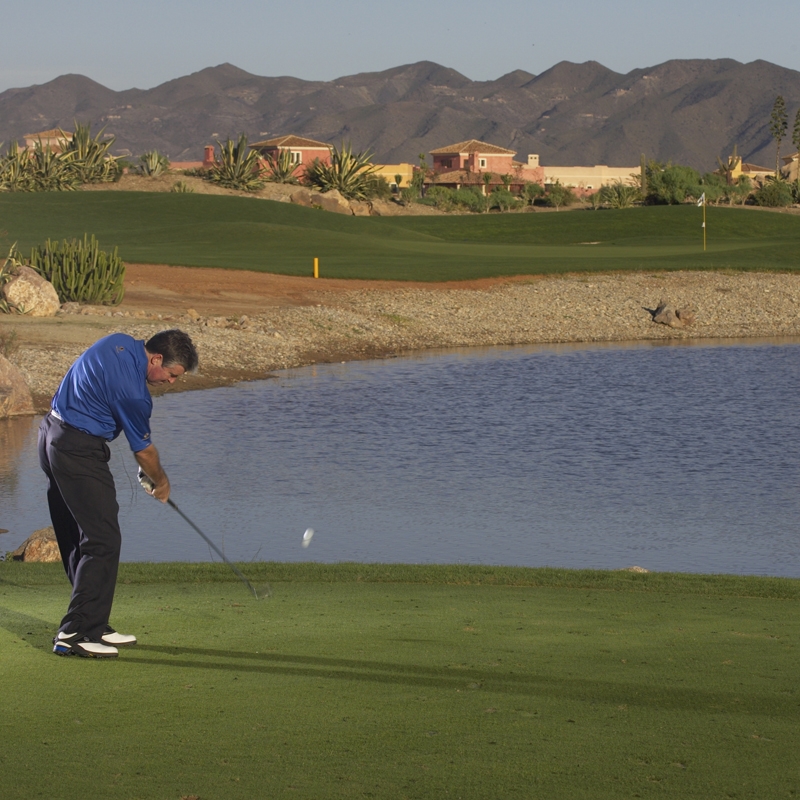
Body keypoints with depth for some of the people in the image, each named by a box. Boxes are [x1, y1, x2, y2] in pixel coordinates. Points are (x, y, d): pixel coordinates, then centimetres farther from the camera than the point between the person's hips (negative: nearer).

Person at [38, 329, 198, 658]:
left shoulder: (120, 343, 5)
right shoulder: (131, 388, -21)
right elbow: (143, 448, -7)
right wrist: (160, 482, 11)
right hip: (80, 451, -10)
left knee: (79, 542, 12)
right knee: (103, 541, -9)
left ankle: (94, 626, 16)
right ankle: (74, 633, -11)